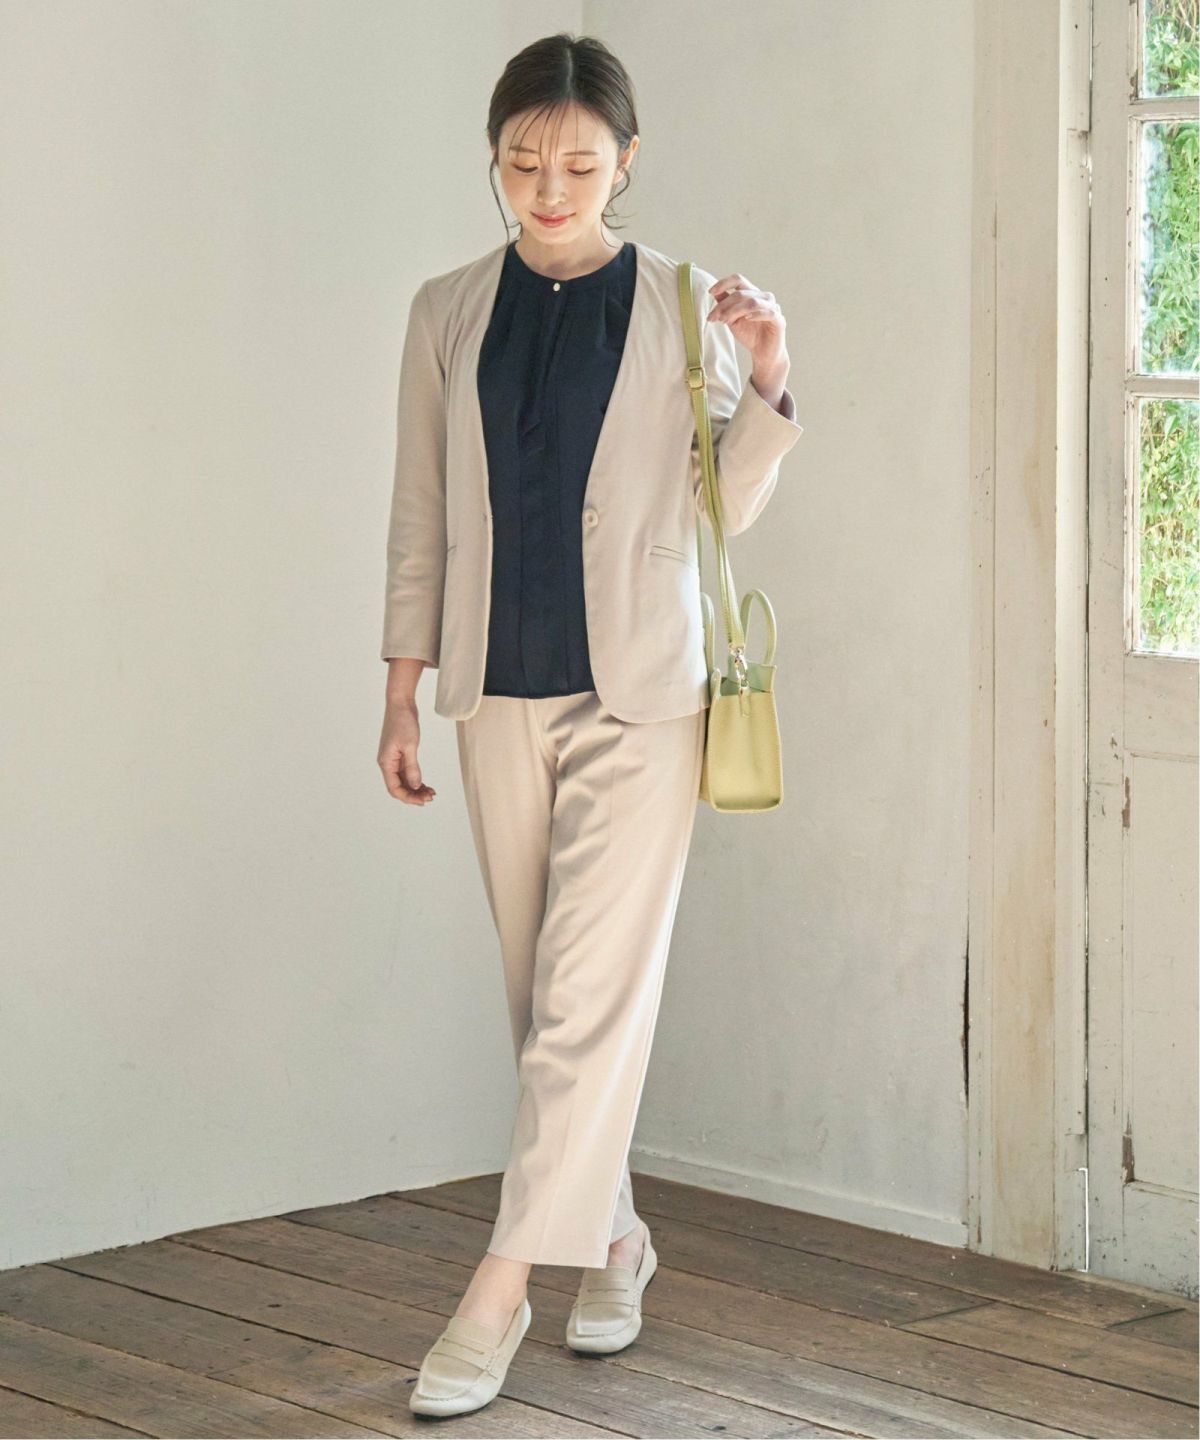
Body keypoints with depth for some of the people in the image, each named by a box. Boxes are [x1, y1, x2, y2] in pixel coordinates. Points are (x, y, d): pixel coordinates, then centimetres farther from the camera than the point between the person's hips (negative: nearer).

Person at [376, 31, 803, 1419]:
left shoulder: (684, 307, 0)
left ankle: (498, 1294, -8)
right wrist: (401, 691, 7)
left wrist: (767, 384, -12)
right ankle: (614, 1237, 26)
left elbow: (721, 511, 3)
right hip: (499, 688, 3)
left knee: (590, 990, -8)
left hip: (638, 691, -3)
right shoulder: (447, 313, 6)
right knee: (545, 990, 9)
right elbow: (421, 512, 9)